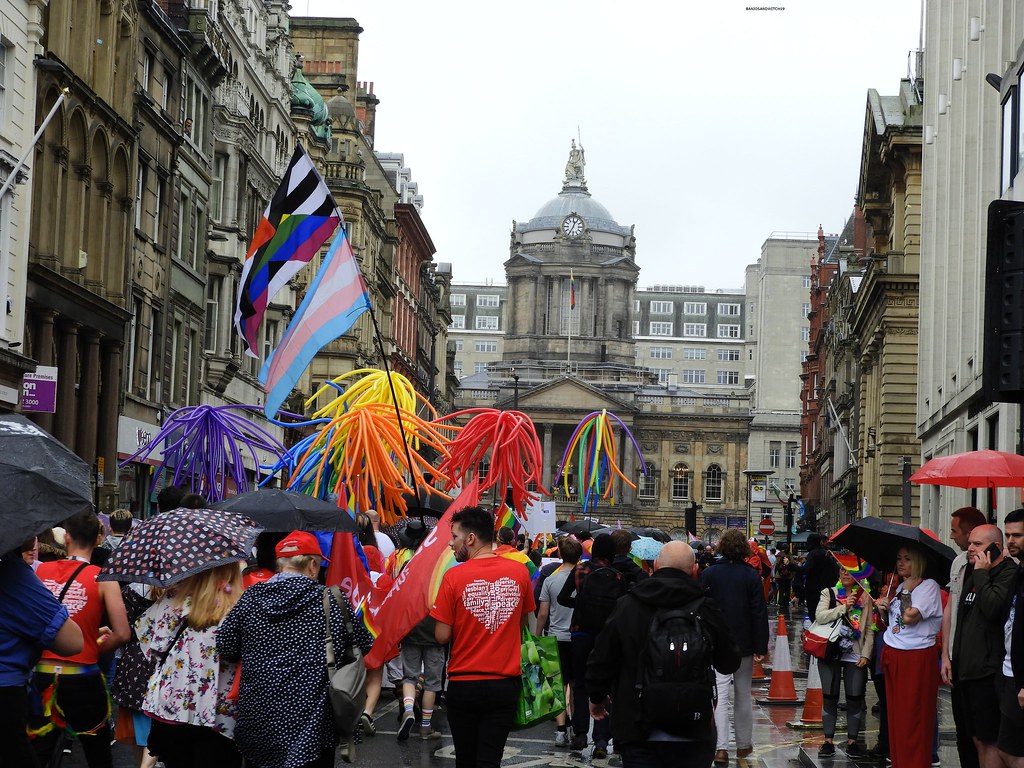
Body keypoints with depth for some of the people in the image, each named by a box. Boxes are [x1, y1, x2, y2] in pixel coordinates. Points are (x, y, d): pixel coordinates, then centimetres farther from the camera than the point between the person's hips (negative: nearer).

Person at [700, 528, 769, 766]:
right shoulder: (752, 576, -4)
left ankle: (721, 747, -15)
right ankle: (743, 744, 24)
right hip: (744, 644, 1)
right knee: (743, 695, 14)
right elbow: (759, 613, -6)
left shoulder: (708, 574, -4)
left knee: (720, 696, -3)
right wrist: (761, 647, -2)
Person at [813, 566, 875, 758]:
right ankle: (828, 740, 10)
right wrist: (843, 607, -18)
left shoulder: (865, 597, 7)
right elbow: (819, 616, -11)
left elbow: (869, 629, 6)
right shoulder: (829, 593, 5)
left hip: (855, 655, 0)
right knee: (830, 697, 4)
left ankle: (852, 740, 9)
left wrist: (866, 654, -4)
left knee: (855, 699, -1)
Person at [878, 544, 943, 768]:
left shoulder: (929, 586, -10)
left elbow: (909, 617, -22)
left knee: (913, 720, -4)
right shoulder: (900, 587, 14)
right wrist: (884, 609, 2)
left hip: (917, 658, -8)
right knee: (895, 714, 11)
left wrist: (906, 591, -9)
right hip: (893, 656, 8)